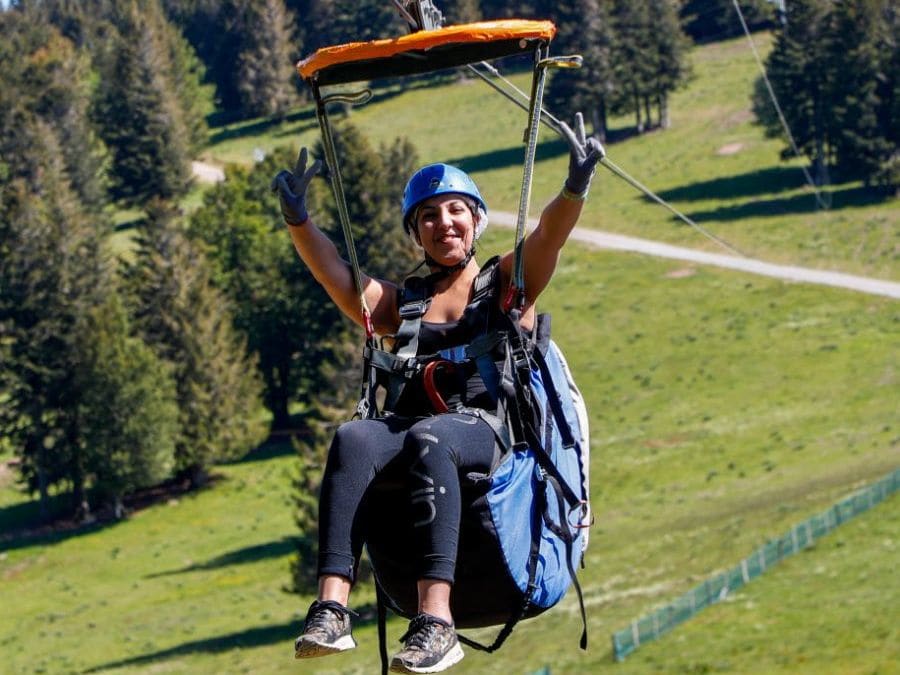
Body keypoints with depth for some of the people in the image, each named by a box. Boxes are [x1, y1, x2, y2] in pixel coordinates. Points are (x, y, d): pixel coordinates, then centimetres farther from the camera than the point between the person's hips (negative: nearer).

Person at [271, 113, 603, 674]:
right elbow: (335, 273, 14)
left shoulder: (507, 284, 20)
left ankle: (436, 618, -53)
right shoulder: (401, 302, 28)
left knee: (428, 439, -38)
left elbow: (549, 235, 2)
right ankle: (331, 607, -48)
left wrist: (576, 189, -17)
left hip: (487, 428, -3)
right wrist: (298, 221, -3)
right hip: (411, 424, 3)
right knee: (353, 439, -31)